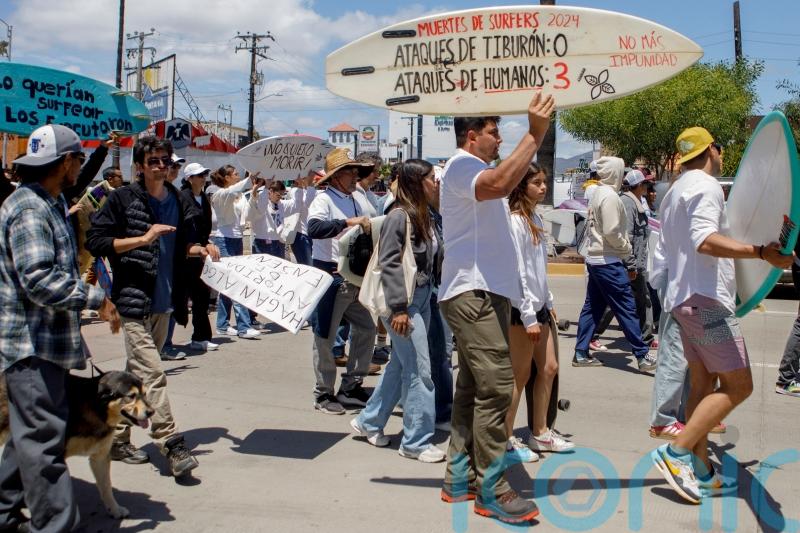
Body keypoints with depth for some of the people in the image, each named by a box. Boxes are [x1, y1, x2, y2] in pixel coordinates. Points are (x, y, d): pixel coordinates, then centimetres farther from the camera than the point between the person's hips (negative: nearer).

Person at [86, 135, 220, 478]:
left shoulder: (177, 201, 11)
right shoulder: (122, 199, -6)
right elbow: (94, 242, -10)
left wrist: (201, 249, 1)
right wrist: (144, 238, -19)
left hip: (164, 302, 6)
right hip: (134, 299, -6)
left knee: (137, 374, 14)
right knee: (152, 374, -13)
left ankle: (118, 439, 26)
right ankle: (171, 445, -11)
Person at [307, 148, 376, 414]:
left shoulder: (353, 201, 15)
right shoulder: (324, 200, -9)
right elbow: (314, 228, -28)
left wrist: (368, 227, 6)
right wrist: (348, 222, -33)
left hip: (353, 277, 8)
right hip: (330, 276, -8)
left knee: (366, 328, 12)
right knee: (325, 336, 2)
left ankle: (350, 387, 23)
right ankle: (323, 394, 14)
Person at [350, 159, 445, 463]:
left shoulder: (423, 217, 11)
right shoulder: (399, 216, -14)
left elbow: (435, 256, 11)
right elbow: (389, 263, -18)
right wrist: (398, 308, -21)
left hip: (422, 298, 9)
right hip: (403, 302, -9)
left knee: (400, 364, 16)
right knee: (419, 370, -4)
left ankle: (368, 422, 31)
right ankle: (416, 441, 8)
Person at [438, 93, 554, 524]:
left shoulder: (474, 170, 24)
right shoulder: (461, 166, -10)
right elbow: (499, 184, -31)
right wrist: (534, 134, -30)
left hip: (482, 293, 11)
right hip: (474, 293, -11)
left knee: (473, 387, 12)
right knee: (495, 387, -12)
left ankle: (460, 478, 20)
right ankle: (492, 491, -6)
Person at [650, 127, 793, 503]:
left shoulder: (676, 190, 20)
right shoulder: (706, 185, -11)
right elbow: (705, 240, -26)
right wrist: (760, 252, -35)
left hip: (685, 298, 10)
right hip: (706, 298, -10)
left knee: (703, 384, 11)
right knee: (737, 386, -7)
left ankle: (701, 474, 12)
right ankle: (676, 452, -12)